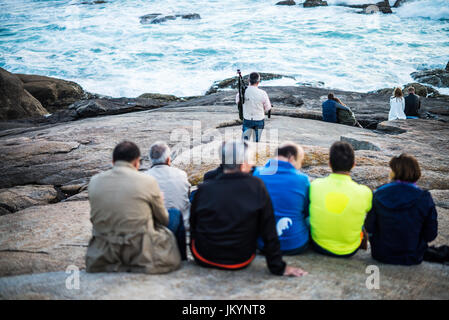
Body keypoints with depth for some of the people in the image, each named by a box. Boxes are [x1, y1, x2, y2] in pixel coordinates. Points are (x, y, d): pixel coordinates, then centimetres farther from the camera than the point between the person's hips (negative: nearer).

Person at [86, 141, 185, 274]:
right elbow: (163, 219, 4)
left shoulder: (94, 181, 0)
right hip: (140, 253, -4)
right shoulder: (148, 181, -10)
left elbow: (96, 219, 11)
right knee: (176, 216, 17)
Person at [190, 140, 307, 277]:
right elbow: (269, 231, -12)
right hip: (241, 262, 0)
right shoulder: (257, 186, -15)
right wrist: (278, 267, -5)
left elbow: (192, 226, 1)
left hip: (204, 260, 0)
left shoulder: (204, 189, -12)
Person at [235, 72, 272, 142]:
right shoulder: (262, 93, -18)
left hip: (247, 120, 1)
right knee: (256, 141, 13)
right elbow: (268, 108, -6)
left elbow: (237, 102, 8)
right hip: (259, 121, -1)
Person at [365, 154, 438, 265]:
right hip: (412, 258, 0)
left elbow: (369, 228, -8)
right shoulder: (425, 199, -17)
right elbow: (431, 235, -9)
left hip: (381, 255, 0)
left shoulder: (379, 195, -16)